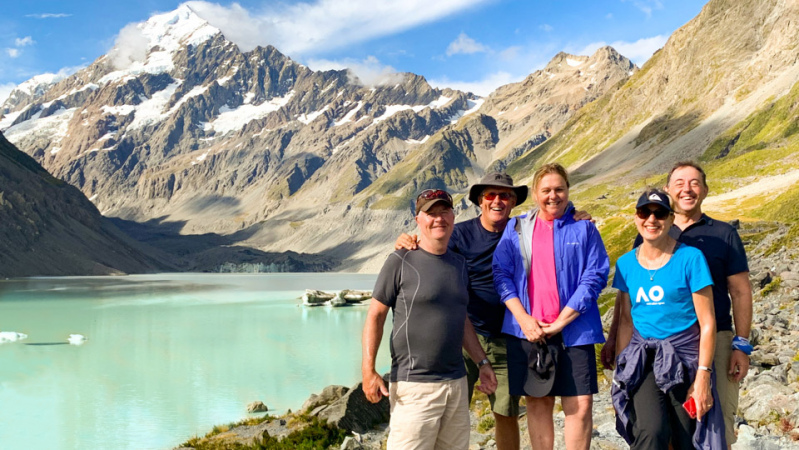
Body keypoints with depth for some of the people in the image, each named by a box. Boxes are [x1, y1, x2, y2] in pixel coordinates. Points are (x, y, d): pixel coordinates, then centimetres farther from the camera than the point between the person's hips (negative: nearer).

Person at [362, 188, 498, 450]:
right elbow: (375, 315, -5)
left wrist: (482, 362, 17)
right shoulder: (401, 261, -4)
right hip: (414, 386, -6)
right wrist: (368, 369, -12)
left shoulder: (459, 264, 15)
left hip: (456, 382, 6)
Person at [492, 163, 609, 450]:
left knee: (581, 404, -5)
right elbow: (502, 274, 3)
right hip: (526, 329, 1)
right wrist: (523, 318, -9)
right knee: (537, 402, 7)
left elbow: (595, 277, -3)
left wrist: (559, 322, -10)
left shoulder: (584, 228, 5)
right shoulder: (516, 228, 10)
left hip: (573, 330, -1)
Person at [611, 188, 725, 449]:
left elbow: (707, 323, -7)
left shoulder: (690, 258, -6)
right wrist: (621, 367, 8)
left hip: (684, 357, -2)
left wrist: (703, 376, -11)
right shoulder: (626, 264, 5)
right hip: (642, 358, 2)